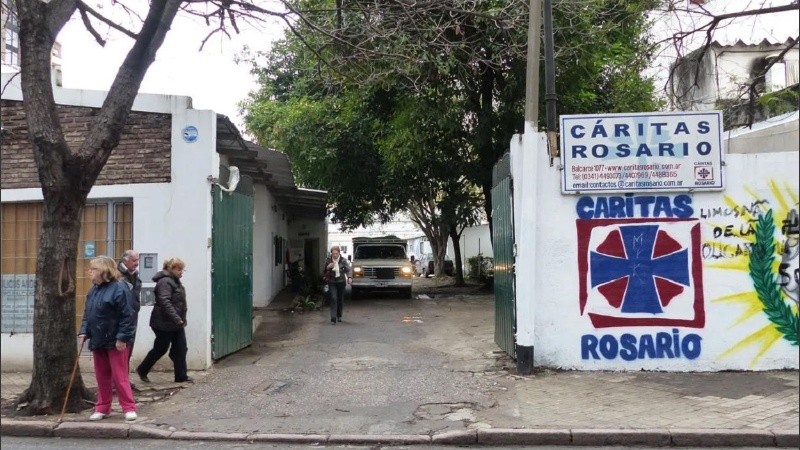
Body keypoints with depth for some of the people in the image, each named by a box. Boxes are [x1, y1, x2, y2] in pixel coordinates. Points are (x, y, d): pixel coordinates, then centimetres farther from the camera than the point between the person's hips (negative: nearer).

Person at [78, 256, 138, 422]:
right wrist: (83, 331, 4)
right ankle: (102, 408, 24)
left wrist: (122, 337, -21)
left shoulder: (119, 288, -16)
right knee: (101, 376, 14)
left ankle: (129, 408, 5)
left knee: (119, 376, -3)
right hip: (98, 341, 8)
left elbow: (128, 316, -18)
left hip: (116, 342, -8)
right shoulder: (93, 290, 10)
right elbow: (87, 313, 17)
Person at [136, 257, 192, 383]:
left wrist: (181, 320, 17)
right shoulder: (165, 282, -18)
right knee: (161, 349, 4)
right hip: (164, 323, -9)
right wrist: (176, 318, -33)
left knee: (180, 349, 5)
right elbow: (164, 302, -29)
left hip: (176, 323, 9)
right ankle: (142, 370, 25)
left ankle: (181, 376, 10)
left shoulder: (175, 281, 14)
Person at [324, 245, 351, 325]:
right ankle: (333, 318, -16)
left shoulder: (343, 260, -5)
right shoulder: (328, 260, -2)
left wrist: (349, 277, -27)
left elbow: (347, 270, -8)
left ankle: (339, 316, 31)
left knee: (340, 299, 10)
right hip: (332, 282, -1)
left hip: (341, 282, 1)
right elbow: (324, 271, 4)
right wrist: (328, 267, -18)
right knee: (333, 299, -13)